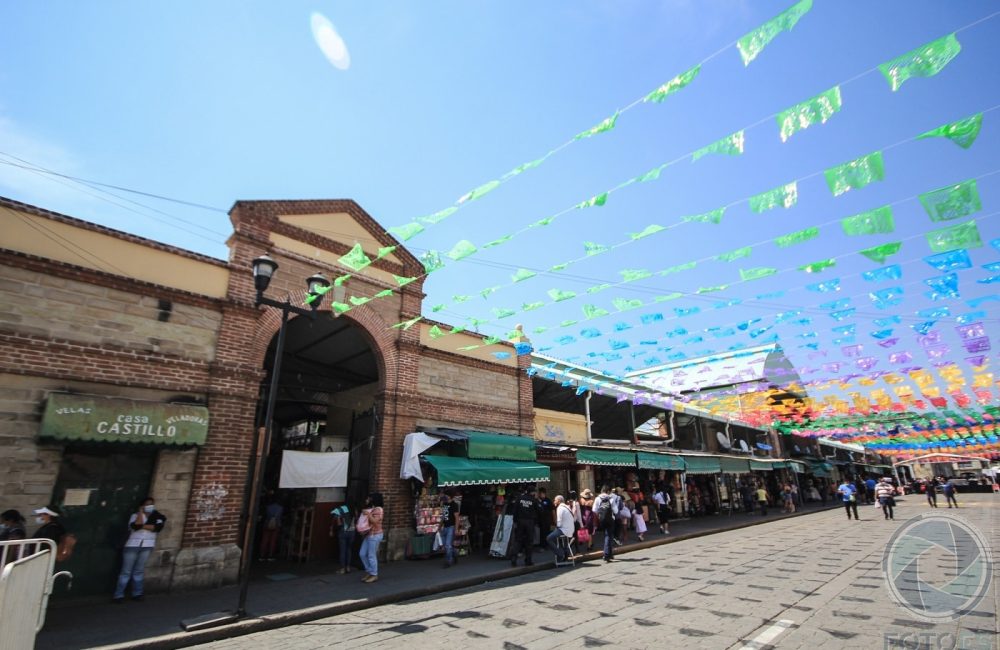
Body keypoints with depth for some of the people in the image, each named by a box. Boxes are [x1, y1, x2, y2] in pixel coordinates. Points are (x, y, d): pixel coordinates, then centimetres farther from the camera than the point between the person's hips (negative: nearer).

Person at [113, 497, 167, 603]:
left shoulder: (158, 516, 4)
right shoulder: (135, 515, 1)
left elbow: (157, 527, -12)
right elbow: (136, 526, -18)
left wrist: (142, 526, -14)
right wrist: (140, 512, -10)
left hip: (147, 546, 2)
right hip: (132, 545, -2)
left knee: (139, 571, 10)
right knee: (126, 571, 1)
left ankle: (137, 594, 18)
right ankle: (119, 595, 9)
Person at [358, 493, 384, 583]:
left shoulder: (378, 510, -14)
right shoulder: (371, 509, 15)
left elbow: (375, 521, -24)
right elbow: (366, 521, 21)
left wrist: (368, 514, -24)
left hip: (375, 535, -10)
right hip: (368, 535, 10)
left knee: (371, 555, -3)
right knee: (363, 554, 11)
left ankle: (374, 575, 9)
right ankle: (369, 572, 23)